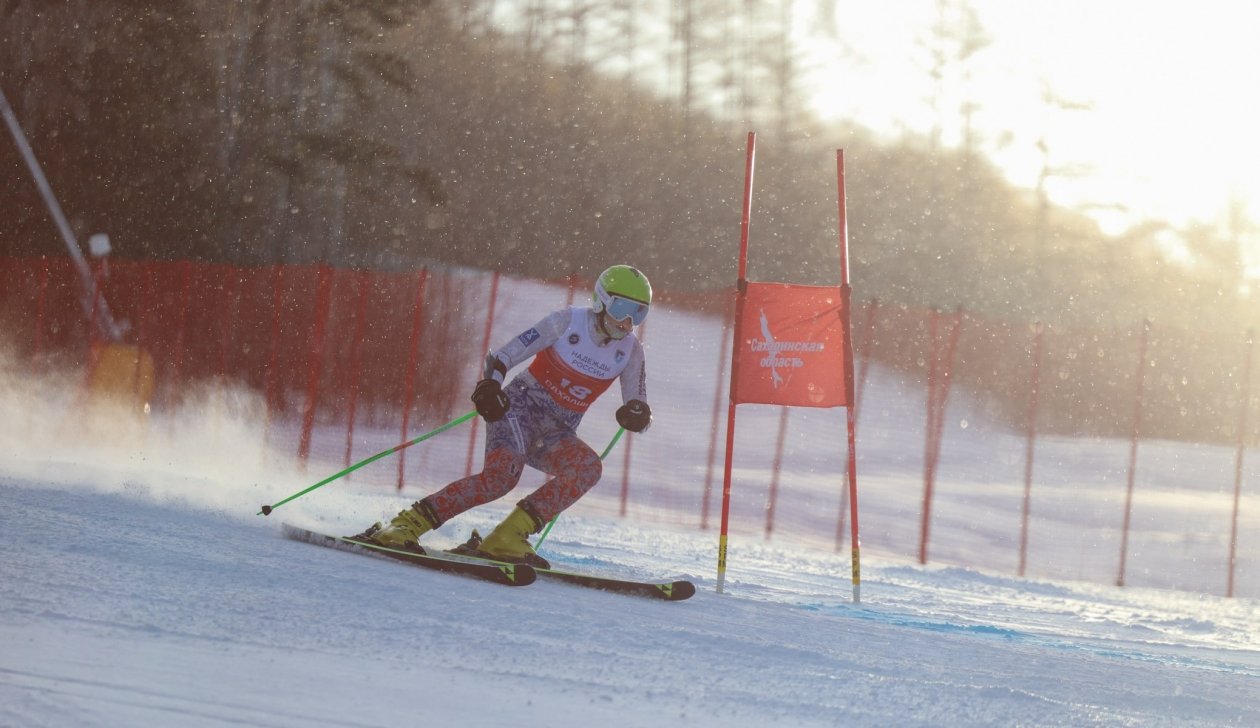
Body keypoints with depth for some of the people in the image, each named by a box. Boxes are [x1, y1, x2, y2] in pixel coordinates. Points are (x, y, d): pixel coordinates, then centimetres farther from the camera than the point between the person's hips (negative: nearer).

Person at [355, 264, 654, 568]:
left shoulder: (630, 351, 2)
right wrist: (490, 384, -30)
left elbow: (641, 415, 3)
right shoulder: (568, 322, -8)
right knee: (501, 474, -32)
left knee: (588, 467, -28)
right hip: (523, 406, -5)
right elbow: (503, 356, -9)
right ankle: (406, 525, -29)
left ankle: (507, 538, -29)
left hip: (556, 434, 5)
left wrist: (636, 413, -22)